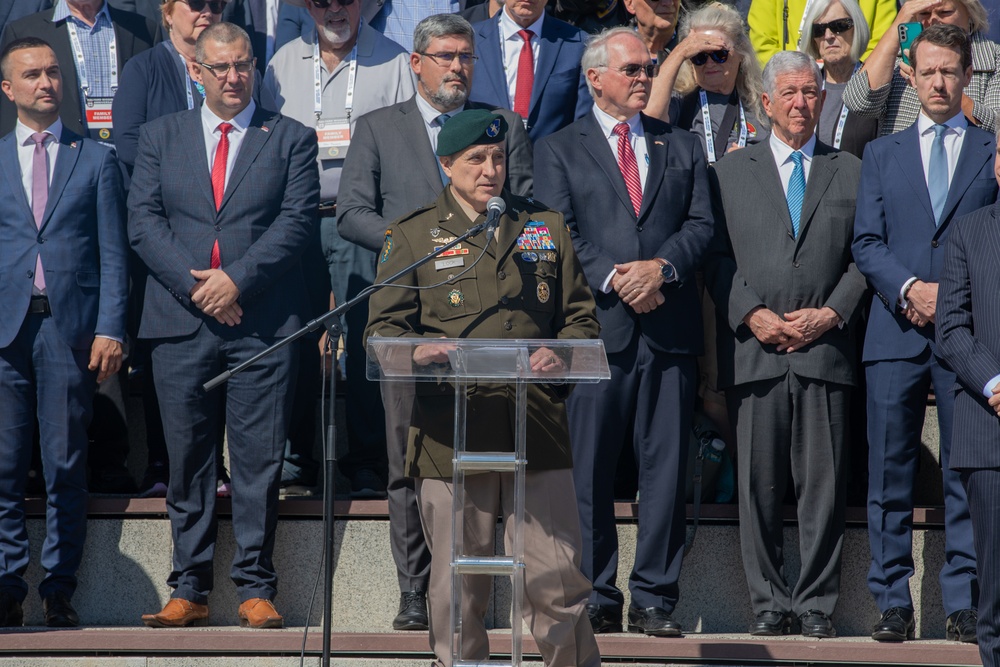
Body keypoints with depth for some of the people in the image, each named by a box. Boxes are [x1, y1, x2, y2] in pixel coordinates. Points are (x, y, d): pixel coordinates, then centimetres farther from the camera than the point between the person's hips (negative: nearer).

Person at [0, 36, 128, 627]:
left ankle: (60, 592, 4)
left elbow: (113, 254, 6)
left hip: (71, 327, -1)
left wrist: (111, 330, -5)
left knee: (67, 467, 0)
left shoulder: (97, 161, 10)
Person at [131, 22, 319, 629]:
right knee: (188, 460, 3)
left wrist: (237, 279, -13)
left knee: (260, 462, -2)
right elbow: (144, 221, 5)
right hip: (181, 322, 2)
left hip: (263, 323, -2)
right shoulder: (161, 136, 13)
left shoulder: (292, 140, 8)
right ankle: (190, 590, 8)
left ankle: (256, 589, 3)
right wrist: (194, 285, -9)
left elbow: (297, 221, -2)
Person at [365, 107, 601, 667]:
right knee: (459, 586, 1)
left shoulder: (546, 227, 17)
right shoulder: (414, 235, 11)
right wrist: (416, 352, -17)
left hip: (538, 429, 1)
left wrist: (560, 355, -6)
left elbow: (581, 316, 16)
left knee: (558, 579, -3)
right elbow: (384, 326, 6)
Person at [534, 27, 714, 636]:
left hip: (670, 329, 2)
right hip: (598, 327, -2)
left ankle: (654, 598, 3)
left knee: (666, 467, 0)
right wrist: (614, 280, -13)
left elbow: (701, 225, 8)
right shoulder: (559, 151, 9)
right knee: (589, 471, -2)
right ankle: (597, 600, 4)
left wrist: (662, 267, -11)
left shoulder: (682, 147, 18)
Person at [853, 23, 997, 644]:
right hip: (897, 332, 1)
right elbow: (866, 243, 9)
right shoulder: (882, 154, 17)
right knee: (890, 476, -1)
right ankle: (893, 603, 3)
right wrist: (909, 288, -8)